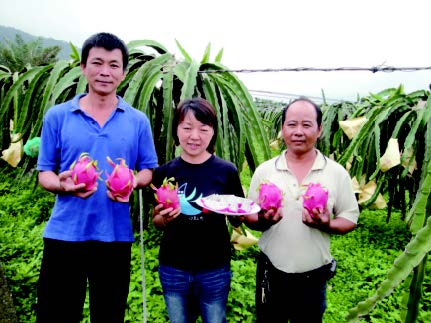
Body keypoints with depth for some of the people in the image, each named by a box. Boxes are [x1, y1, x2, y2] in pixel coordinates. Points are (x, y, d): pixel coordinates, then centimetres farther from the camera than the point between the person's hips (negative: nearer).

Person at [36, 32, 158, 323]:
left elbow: (149, 170, 7)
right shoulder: (57, 116, 1)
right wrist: (63, 185, -19)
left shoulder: (138, 121, 4)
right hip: (64, 234, 0)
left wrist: (132, 182, -16)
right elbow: (45, 174, 4)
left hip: (115, 235, 1)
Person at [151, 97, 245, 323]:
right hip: (172, 269, 2)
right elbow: (156, 222, 4)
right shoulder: (165, 172, -5)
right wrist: (163, 218, -17)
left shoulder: (226, 171, -9)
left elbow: (237, 220, 1)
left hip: (215, 270, -1)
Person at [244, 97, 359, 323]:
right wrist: (262, 221, -20)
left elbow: (350, 218, 0)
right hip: (271, 272, 1)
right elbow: (248, 218, 2)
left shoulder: (337, 173, -4)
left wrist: (327, 225, -20)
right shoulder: (264, 170, -2)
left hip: (313, 277, 0)